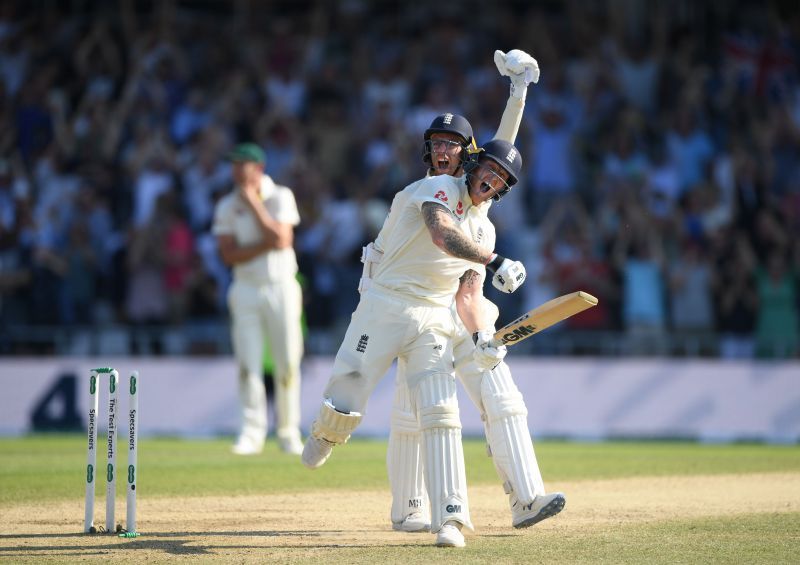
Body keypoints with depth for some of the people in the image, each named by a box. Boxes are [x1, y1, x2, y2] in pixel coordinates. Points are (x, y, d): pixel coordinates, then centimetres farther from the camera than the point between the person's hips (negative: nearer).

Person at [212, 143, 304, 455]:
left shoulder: (280, 197, -1)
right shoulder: (227, 206, 4)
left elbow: (281, 239, -15)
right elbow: (229, 254, -6)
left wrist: (254, 204, -13)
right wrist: (266, 244, -17)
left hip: (281, 286, -1)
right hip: (246, 289, 1)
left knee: (287, 365, 0)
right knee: (248, 365, -6)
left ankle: (288, 432, 10)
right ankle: (252, 432, -3)